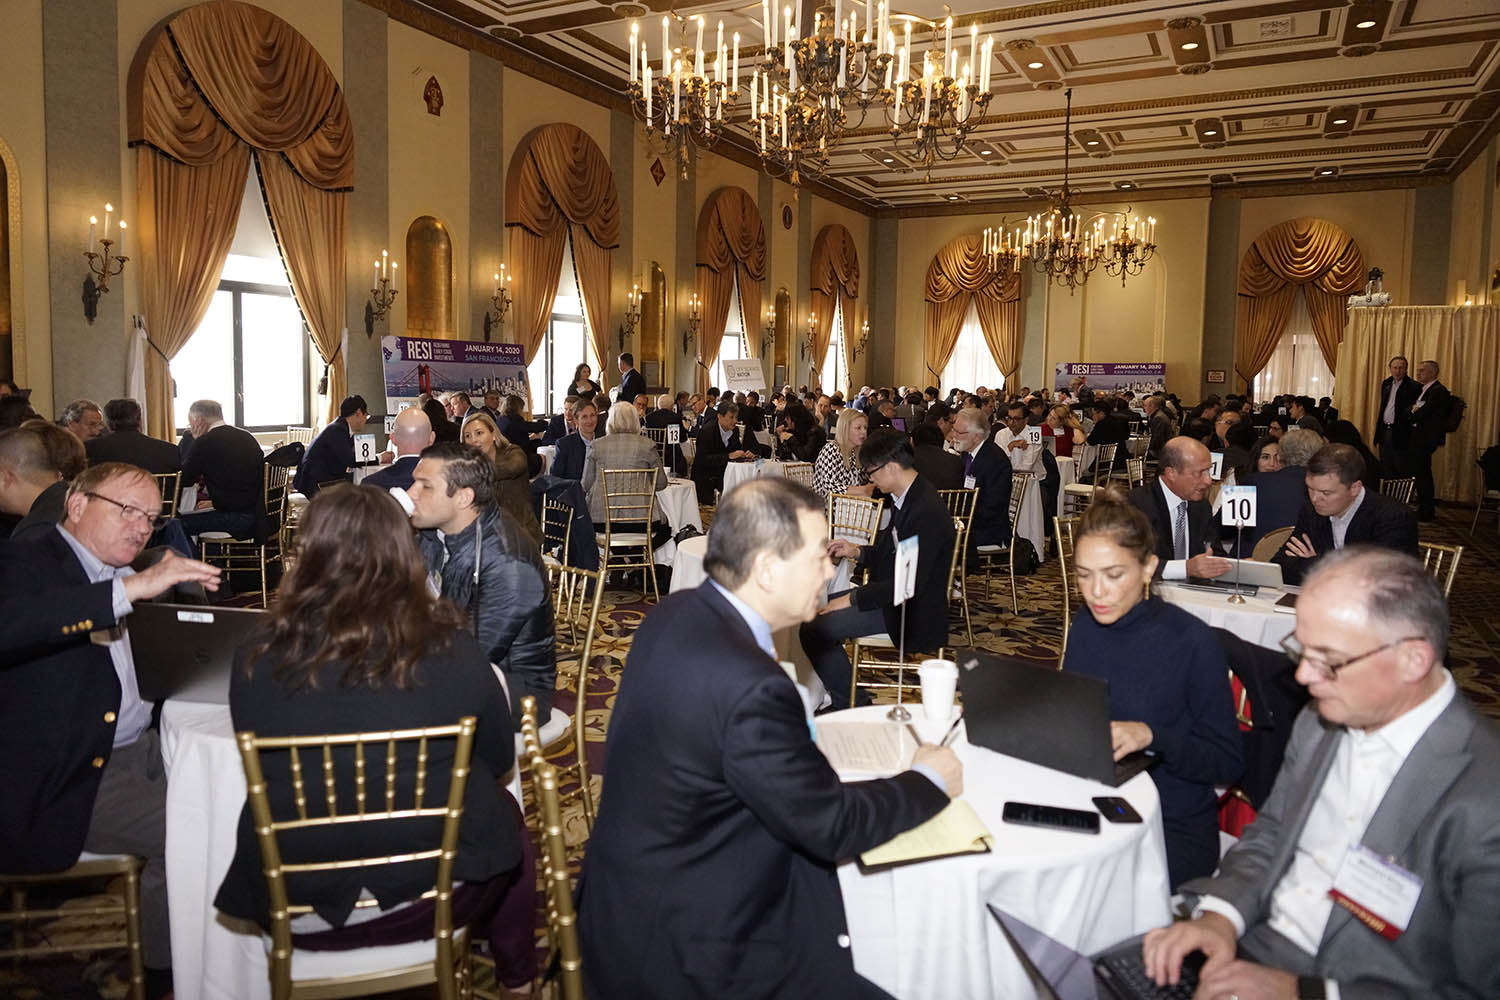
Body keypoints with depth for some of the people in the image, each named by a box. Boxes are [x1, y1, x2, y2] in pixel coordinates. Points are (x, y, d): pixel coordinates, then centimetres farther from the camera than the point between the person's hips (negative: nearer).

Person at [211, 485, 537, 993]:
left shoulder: (258, 656, -13)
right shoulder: (449, 648, -16)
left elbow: (267, 773, 4)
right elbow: (498, 758, 0)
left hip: (295, 907, 2)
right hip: (433, 891, -1)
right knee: (504, 814, 29)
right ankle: (515, 967, 45)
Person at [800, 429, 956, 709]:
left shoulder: (927, 512, -25)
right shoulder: (904, 497, 6)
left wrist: (853, 598, -20)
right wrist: (857, 552, 6)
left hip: (910, 612, -10)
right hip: (890, 593, 10)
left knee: (814, 630, -17)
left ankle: (850, 705, -2)